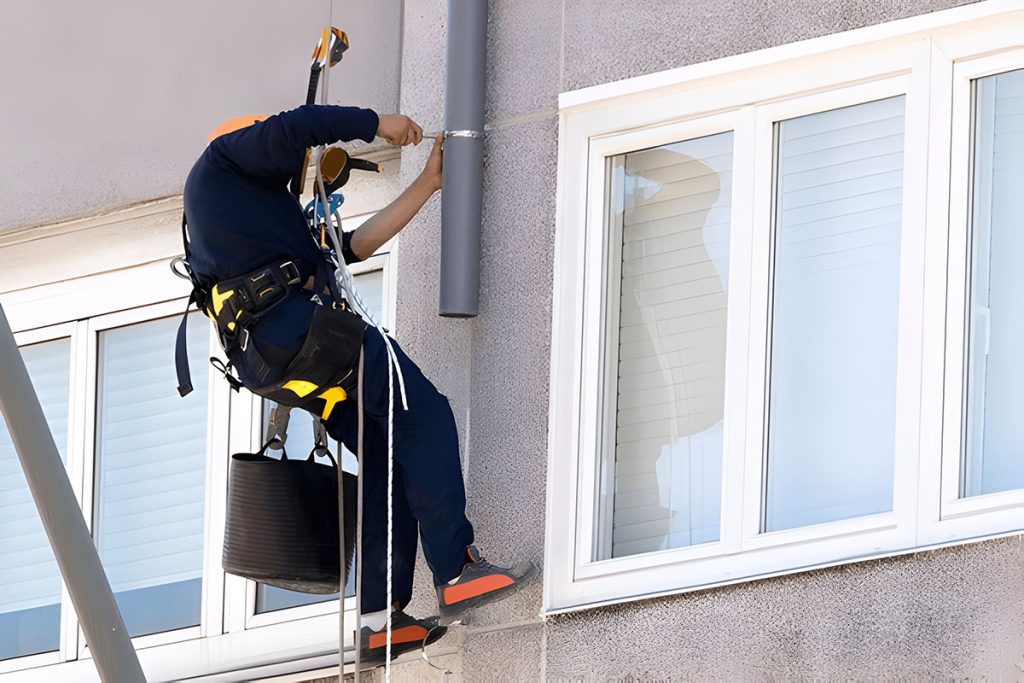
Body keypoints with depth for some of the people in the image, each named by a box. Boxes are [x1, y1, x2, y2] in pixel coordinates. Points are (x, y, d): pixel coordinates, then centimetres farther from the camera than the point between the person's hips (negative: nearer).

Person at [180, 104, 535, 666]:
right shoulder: (223, 160, 15)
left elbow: (356, 244, 31)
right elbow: (290, 130, -5)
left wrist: (427, 185, 32)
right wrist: (377, 124, 8)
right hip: (292, 319, -10)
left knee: (386, 458, 5)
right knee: (425, 416, -15)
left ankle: (379, 620, -4)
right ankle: (457, 573, -27)